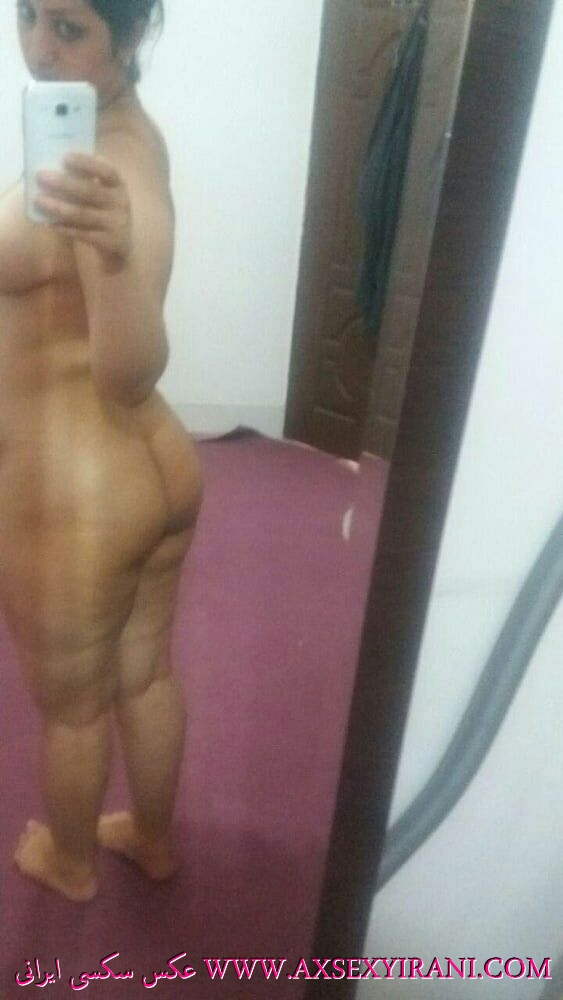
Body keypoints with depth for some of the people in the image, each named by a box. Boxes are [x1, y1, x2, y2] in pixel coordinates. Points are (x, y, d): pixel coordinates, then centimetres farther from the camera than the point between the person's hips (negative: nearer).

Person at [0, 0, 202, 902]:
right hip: (157, 465, 9)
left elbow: (131, 374, -38)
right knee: (147, 673, 26)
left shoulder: (117, 174, -25)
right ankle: (153, 839, 53)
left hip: (73, 496, -9)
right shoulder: (122, 126, 5)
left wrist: (116, 253, -52)